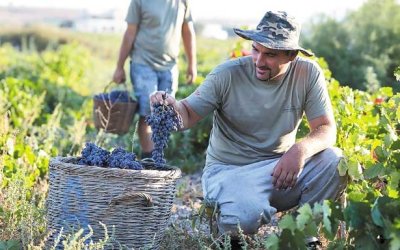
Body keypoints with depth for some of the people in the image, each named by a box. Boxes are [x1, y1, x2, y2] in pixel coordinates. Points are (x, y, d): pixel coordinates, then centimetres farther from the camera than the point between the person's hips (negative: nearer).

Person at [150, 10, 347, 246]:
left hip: (281, 165, 3)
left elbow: (326, 129, -8)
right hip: (230, 170, -3)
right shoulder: (227, 75, -12)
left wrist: (301, 150, -31)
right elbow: (188, 115, -9)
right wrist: (172, 106, -35)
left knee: (334, 162, -23)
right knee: (246, 219, -34)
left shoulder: (308, 73, -6)